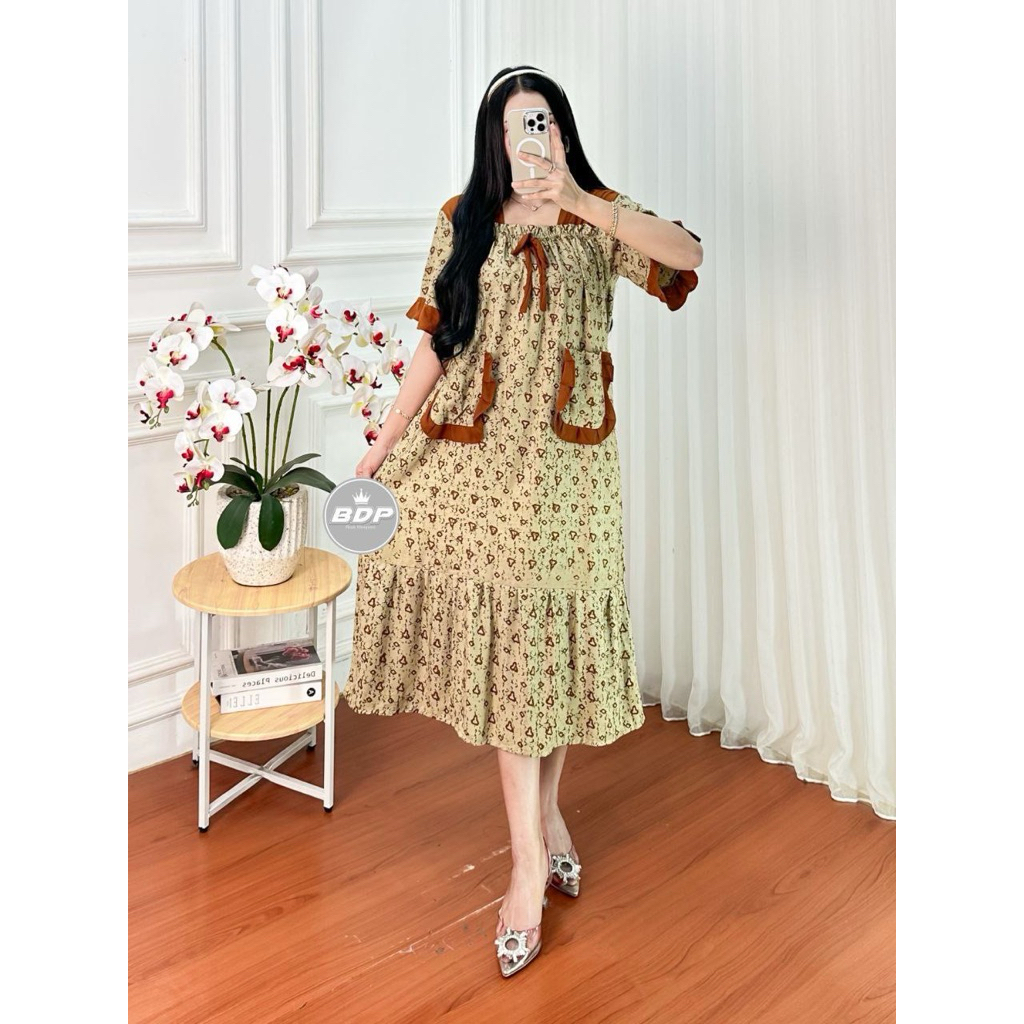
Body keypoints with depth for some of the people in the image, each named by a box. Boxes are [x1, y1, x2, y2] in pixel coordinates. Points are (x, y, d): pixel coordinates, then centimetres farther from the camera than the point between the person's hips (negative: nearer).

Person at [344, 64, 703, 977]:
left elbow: (686, 256, -16)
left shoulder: (596, 219, 5)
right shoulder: (463, 221, 10)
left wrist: (579, 200, -27)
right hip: (474, 449, 1)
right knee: (505, 644, 0)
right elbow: (433, 343, 10)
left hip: (562, 455, -1)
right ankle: (539, 846, 9)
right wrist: (382, 446, 6)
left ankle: (538, 817, 26)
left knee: (541, 639, 4)